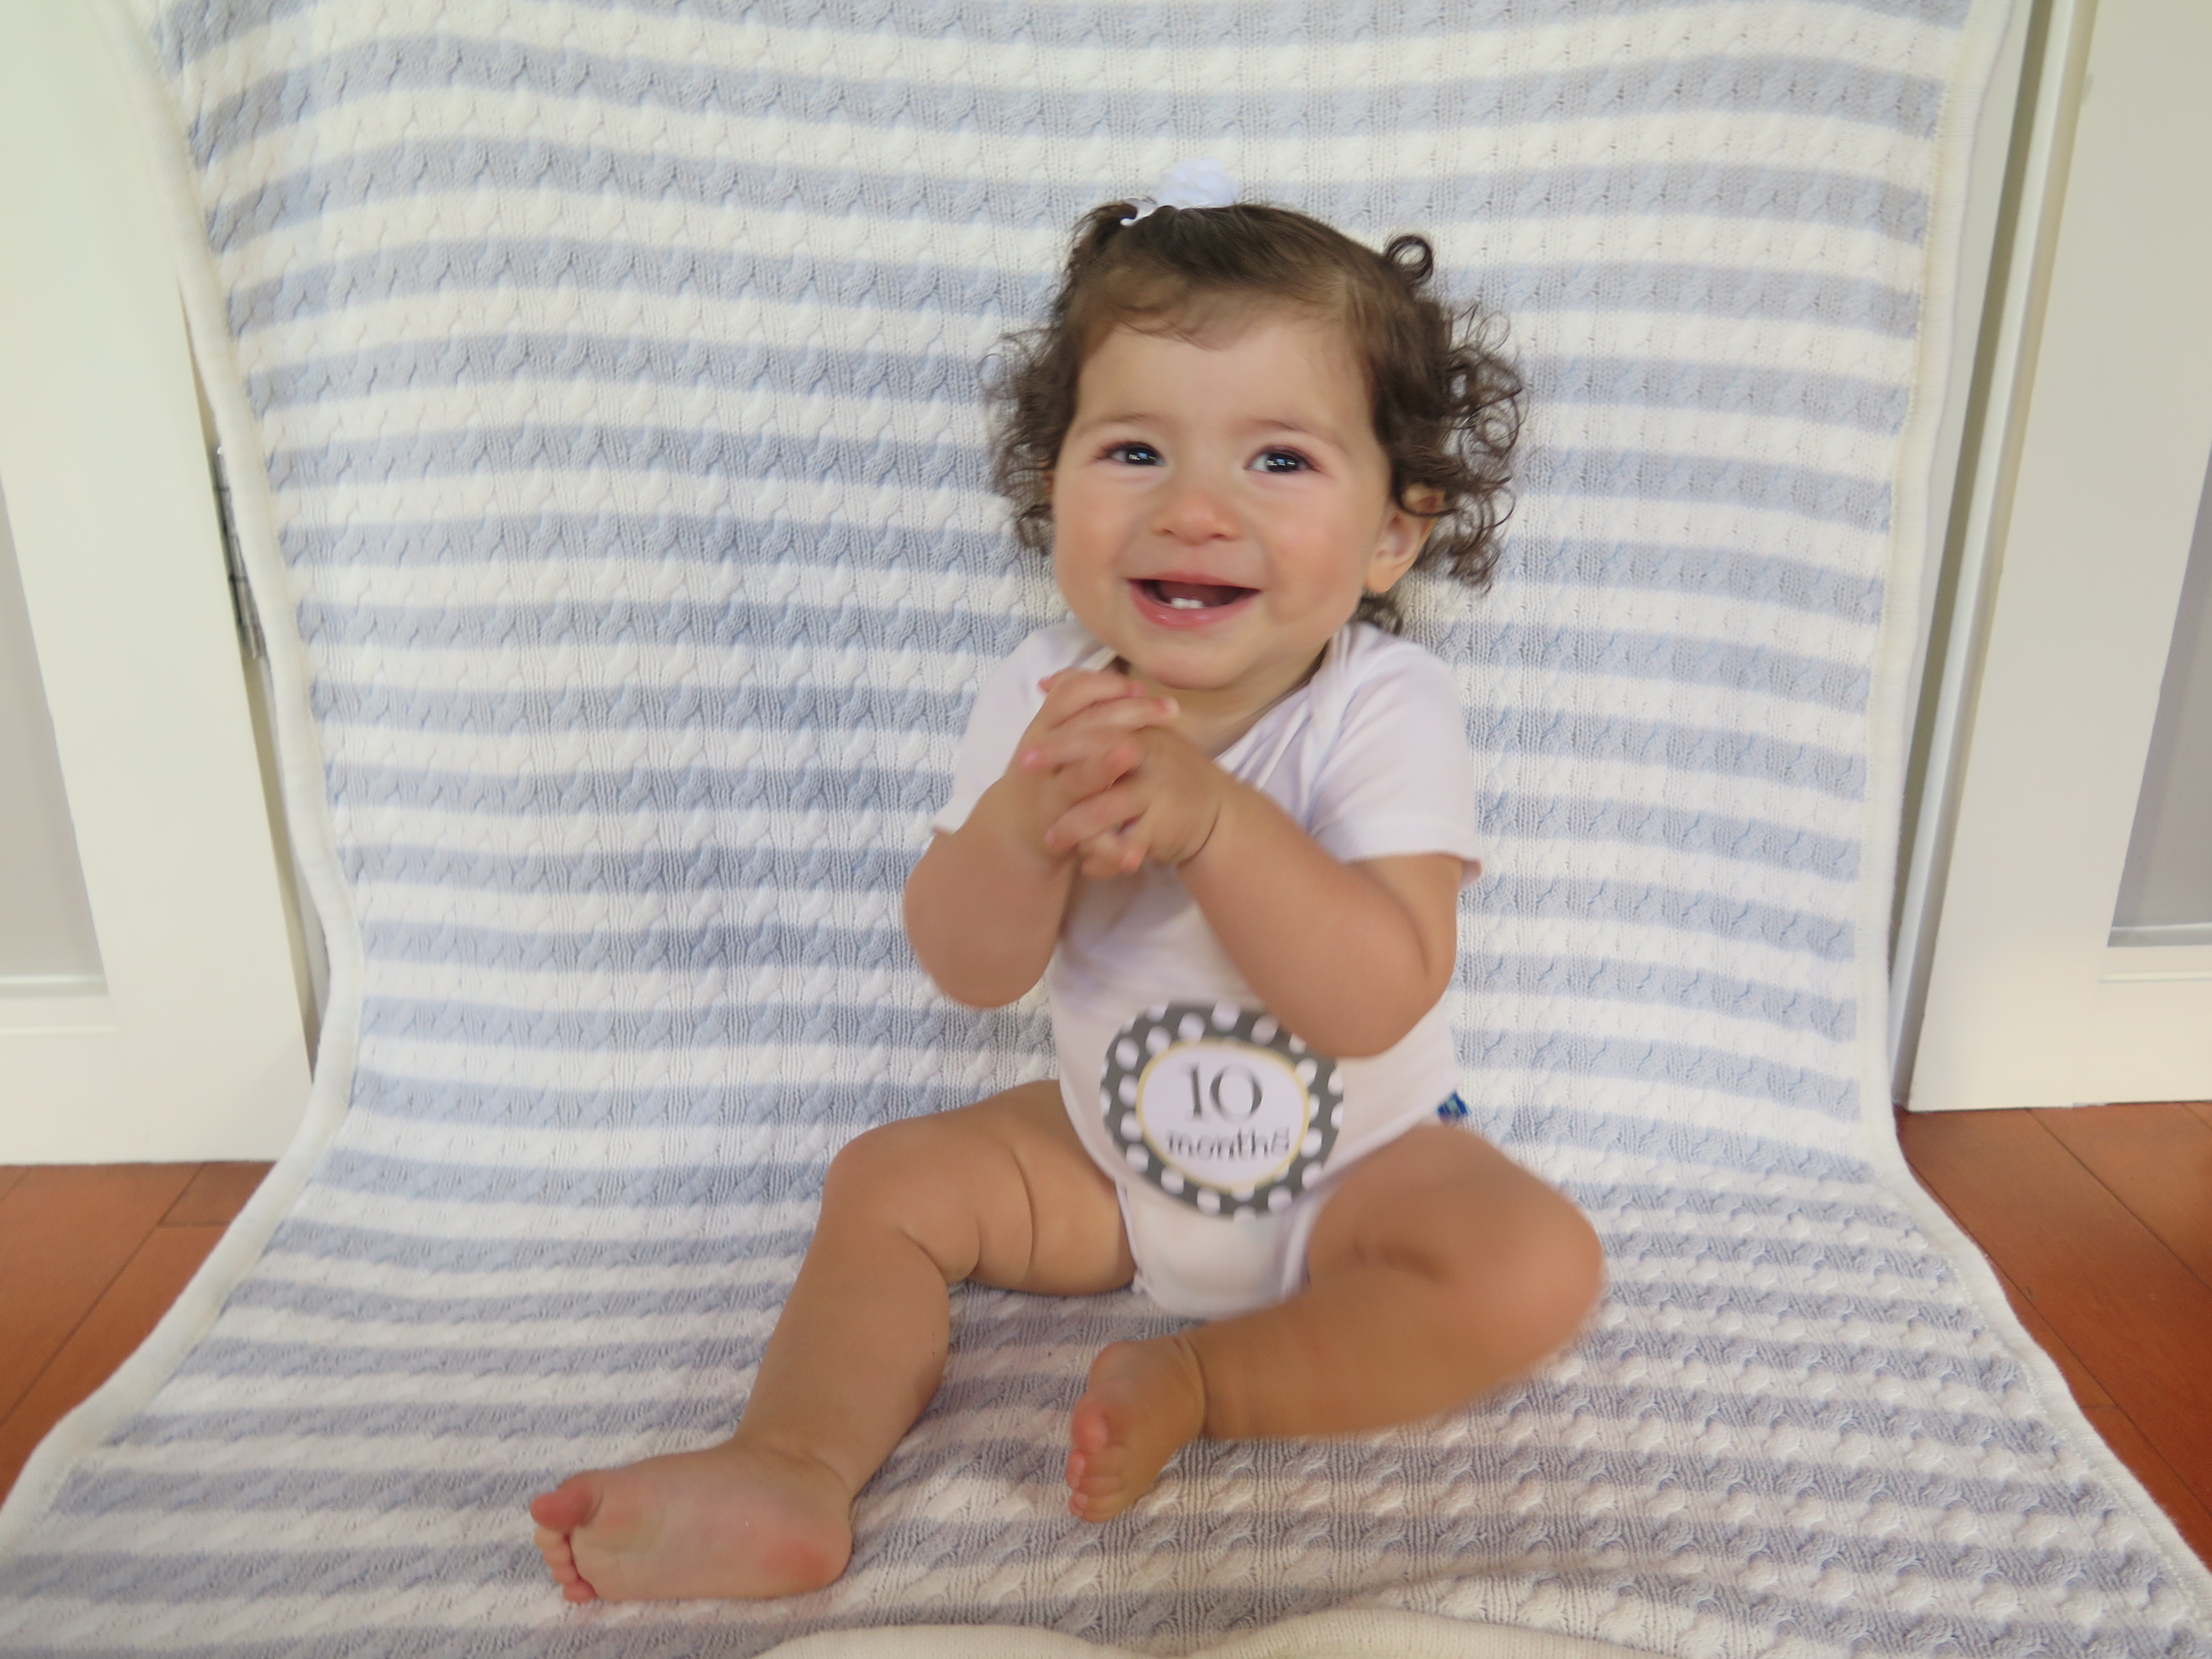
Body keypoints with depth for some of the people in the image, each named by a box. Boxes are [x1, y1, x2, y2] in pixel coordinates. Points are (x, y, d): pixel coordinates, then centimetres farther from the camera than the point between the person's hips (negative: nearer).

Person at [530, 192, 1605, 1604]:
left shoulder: (1385, 709, -24)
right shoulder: (1045, 697, -13)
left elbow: (1374, 1001, -33)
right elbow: (971, 971, -17)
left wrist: (1210, 815, -45)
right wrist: (1025, 822, -38)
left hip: (1361, 1164, -3)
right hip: (1112, 1151, 4)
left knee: (1537, 1268, -26)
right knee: (888, 1183, -3)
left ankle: (1199, 1383, -18)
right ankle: (794, 1467, -16)